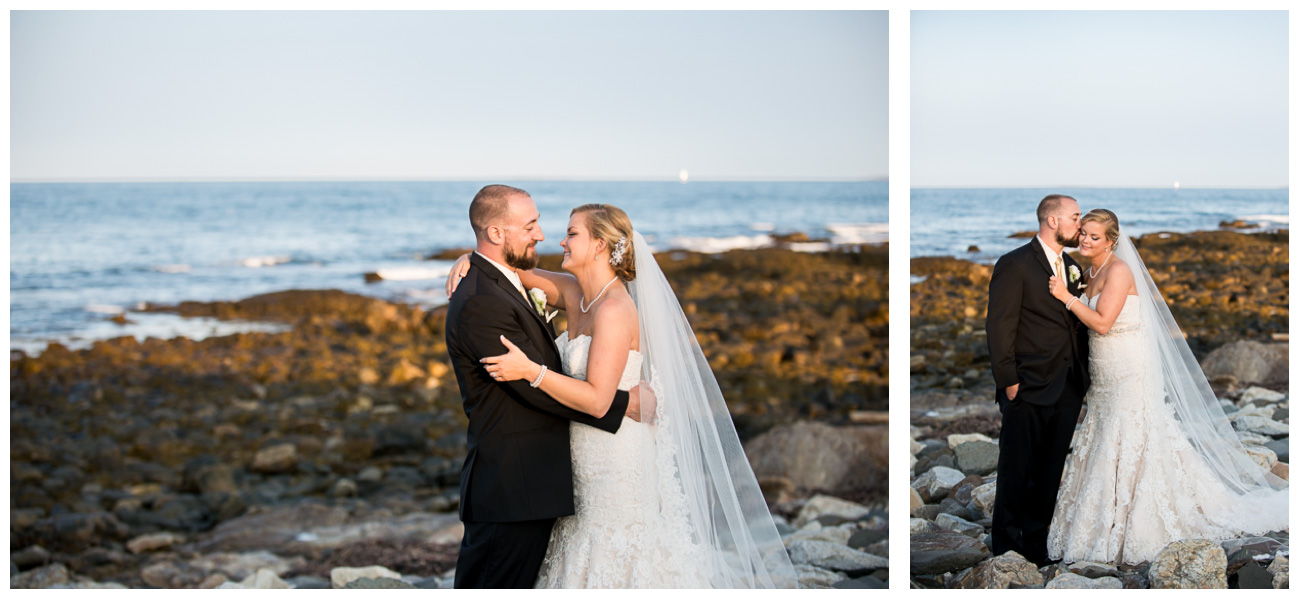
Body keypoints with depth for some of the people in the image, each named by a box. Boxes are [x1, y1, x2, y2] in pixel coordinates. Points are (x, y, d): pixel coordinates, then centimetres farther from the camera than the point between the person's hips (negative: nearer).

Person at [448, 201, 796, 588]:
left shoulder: (616, 310, -21)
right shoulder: (574, 293, 4)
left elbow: (597, 400, -27)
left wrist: (530, 371, -31)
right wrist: (470, 261, -3)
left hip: (618, 465, -9)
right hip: (589, 464, 9)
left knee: (620, 566, 2)